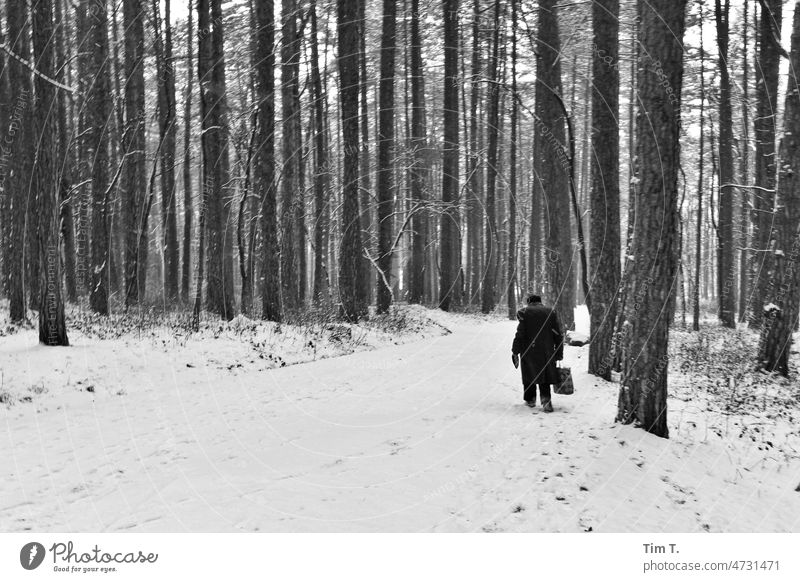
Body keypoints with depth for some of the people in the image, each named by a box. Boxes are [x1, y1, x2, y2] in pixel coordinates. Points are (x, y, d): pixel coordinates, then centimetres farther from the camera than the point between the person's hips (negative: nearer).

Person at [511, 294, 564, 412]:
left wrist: (515, 352, -3)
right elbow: (558, 335, 4)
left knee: (529, 375, 14)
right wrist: (559, 353, 10)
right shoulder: (551, 312, 5)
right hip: (547, 352, 2)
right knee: (545, 375, 6)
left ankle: (530, 399, 23)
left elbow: (520, 334, -8)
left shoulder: (524, 312, -3)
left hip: (529, 351, -2)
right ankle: (546, 399, -13)